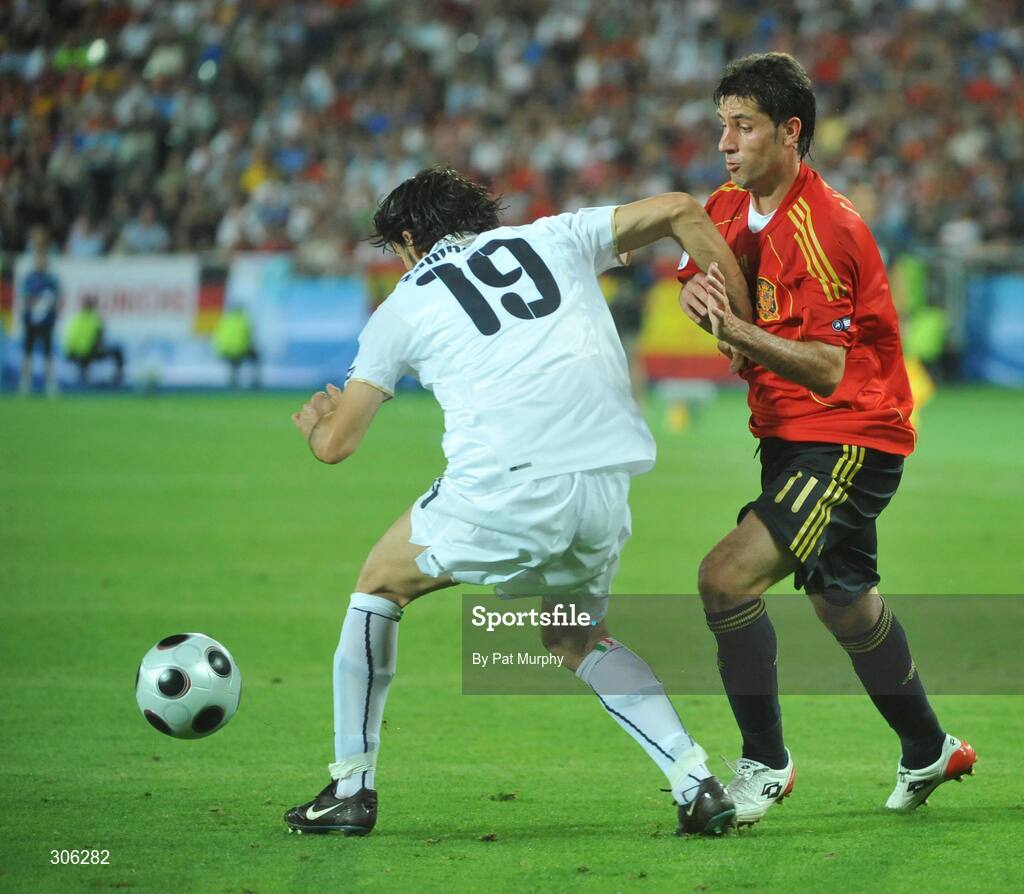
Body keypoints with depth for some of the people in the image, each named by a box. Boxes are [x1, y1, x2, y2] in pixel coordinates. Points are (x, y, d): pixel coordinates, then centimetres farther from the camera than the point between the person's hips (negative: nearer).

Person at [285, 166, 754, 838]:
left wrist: (315, 421, 45)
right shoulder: (555, 239, 23)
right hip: (608, 483, 3)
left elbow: (335, 445, 19)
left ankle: (351, 788, 22)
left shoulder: (405, 305, 17)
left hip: (507, 485, -3)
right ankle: (697, 782, 10)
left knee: (380, 582, 23)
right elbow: (681, 210, 13)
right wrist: (743, 330, 15)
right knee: (575, 639, 28)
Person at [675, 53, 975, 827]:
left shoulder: (824, 229, -23)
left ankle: (766, 764, -5)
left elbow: (828, 370, -25)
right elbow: (698, 279, 21)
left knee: (727, 578, -20)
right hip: (789, 437, 9)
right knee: (844, 602, 22)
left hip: (850, 438, -9)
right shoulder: (728, 210, 2)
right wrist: (701, 296, -3)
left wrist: (743, 333, -37)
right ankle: (929, 753, 41)